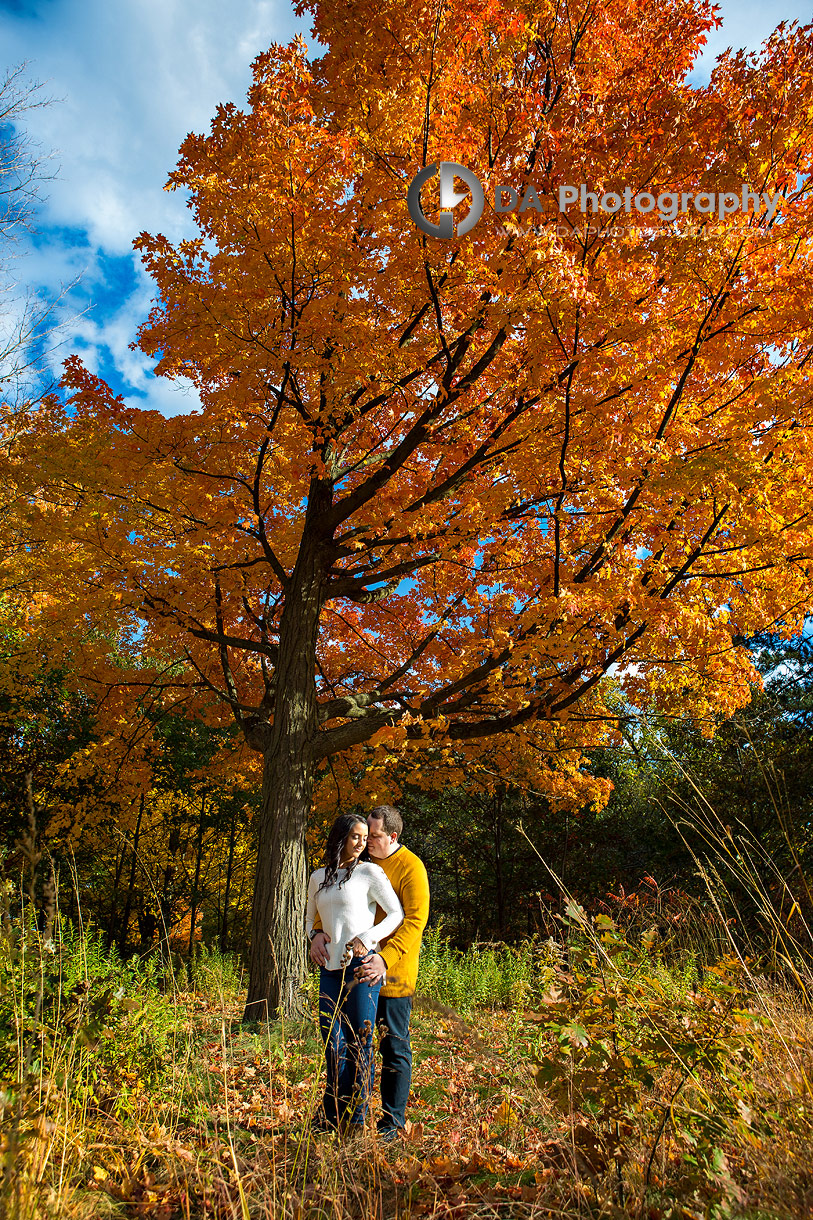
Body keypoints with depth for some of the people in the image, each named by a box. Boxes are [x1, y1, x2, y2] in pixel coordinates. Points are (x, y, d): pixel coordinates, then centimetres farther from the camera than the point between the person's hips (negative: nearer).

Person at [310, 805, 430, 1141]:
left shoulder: (410, 868, -13)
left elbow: (415, 920, -20)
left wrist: (386, 958, -31)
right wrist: (318, 931, -14)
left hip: (393, 973, -6)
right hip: (356, 966, 6)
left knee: (394, 1046, 7)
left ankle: (393, 1120, 21)